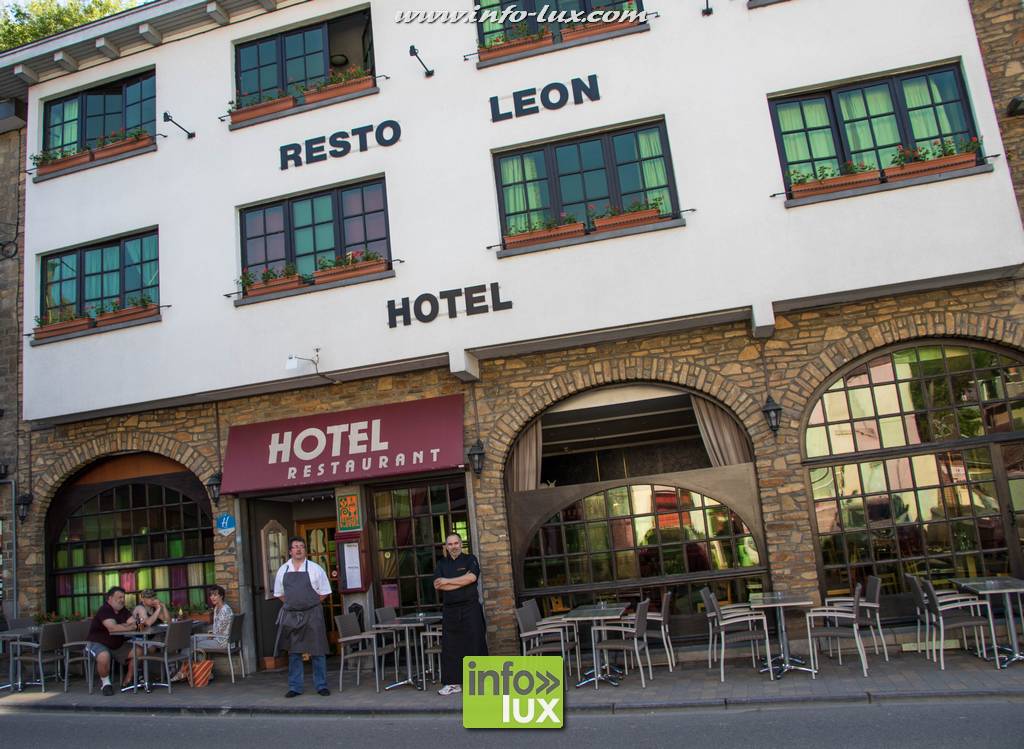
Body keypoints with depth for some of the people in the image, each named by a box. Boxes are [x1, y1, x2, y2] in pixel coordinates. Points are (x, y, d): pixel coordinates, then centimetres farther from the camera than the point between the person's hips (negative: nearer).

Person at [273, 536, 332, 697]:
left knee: (317, 651, 1)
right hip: (290, 616, 3)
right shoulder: (283, 570, 7)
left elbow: (324, 593, 3)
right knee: (293, 652, 9)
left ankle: (321, 686, 12)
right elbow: (279, 593, 16)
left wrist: (310, 605, -2)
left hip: (312, 615, -2)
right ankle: (295, 687, 19)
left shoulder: (315, 569, -2)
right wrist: (292, 604, 6)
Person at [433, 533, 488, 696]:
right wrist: (462, 581, -9)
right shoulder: (442, 564, 14)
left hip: (470, 609, -3)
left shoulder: (470, 560, 6)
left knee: (475, 644, -3)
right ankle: (453, 683, 9)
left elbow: (472, 577, -14)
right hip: (450, 611, 3)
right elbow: (437, 585, -2)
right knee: (450, 647, 2)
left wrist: (448, 581, -9)